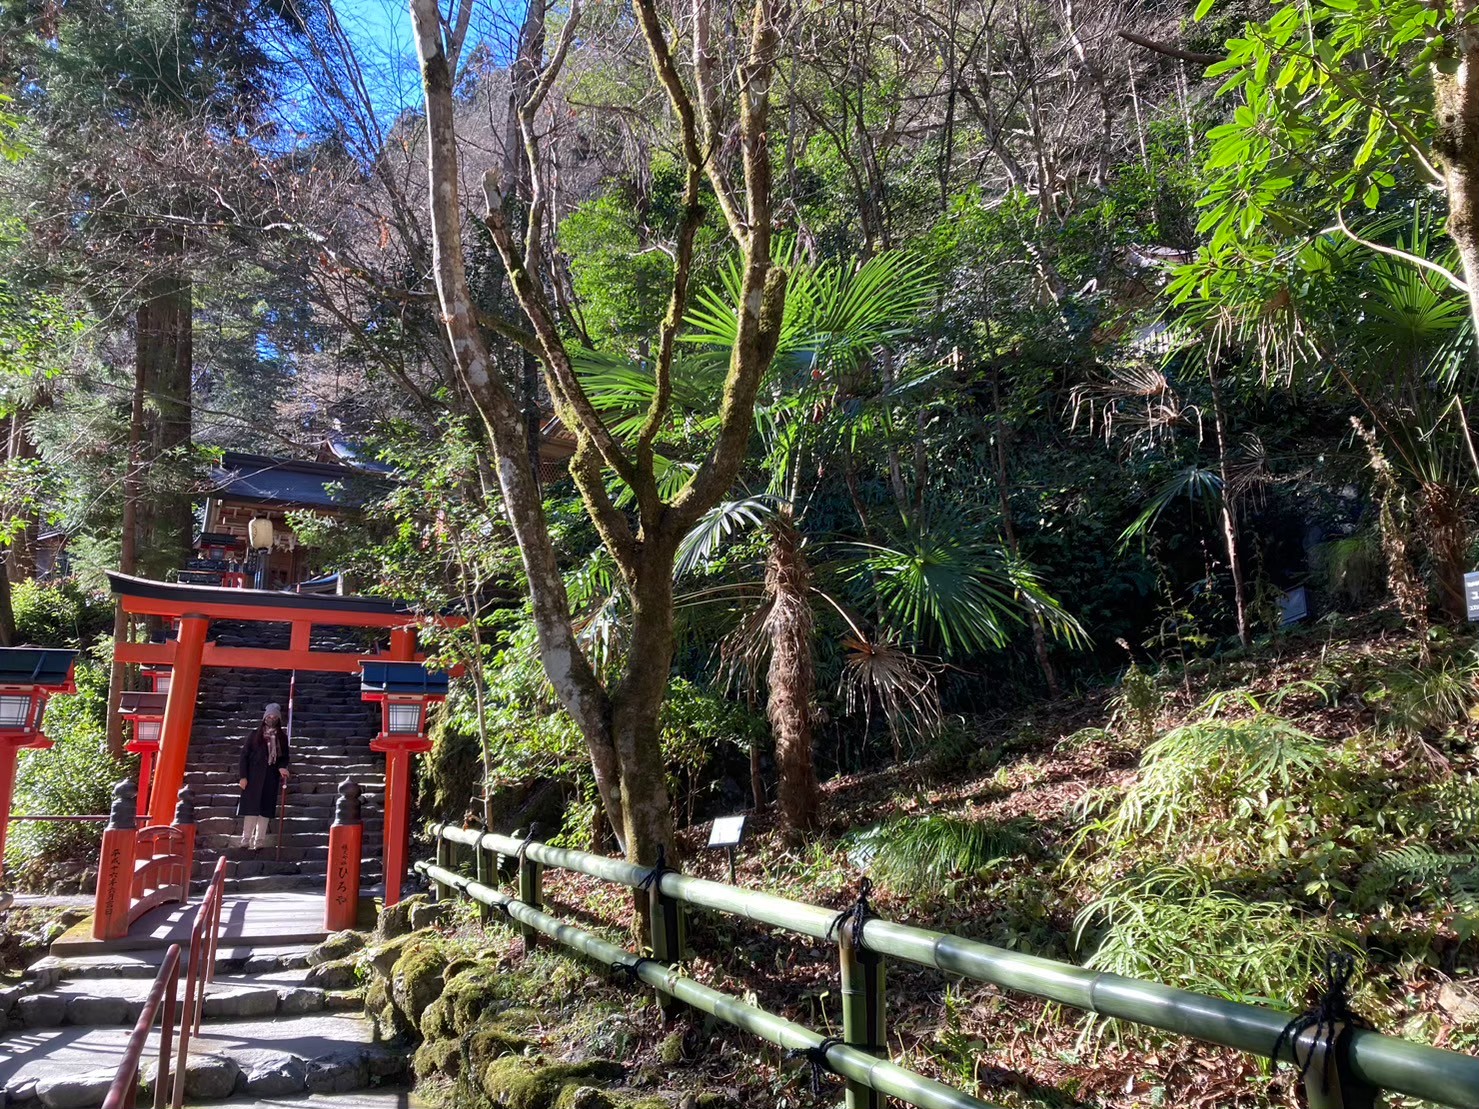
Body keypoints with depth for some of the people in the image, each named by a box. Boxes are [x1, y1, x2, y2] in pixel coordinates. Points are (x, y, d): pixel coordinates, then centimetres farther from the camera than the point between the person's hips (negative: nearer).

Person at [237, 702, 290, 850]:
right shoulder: (255, 734, 2)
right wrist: (243, 776, -6)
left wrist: (282, 767, -12)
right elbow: (244, 755, 1)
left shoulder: (282, 737, 8)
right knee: (251, 806, -4)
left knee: (266, 807, 1)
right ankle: (246, 839, 2)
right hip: (254, 776, -2)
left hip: (271, 777, 2)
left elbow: (284, 756, 11)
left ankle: (259, 840, 7)